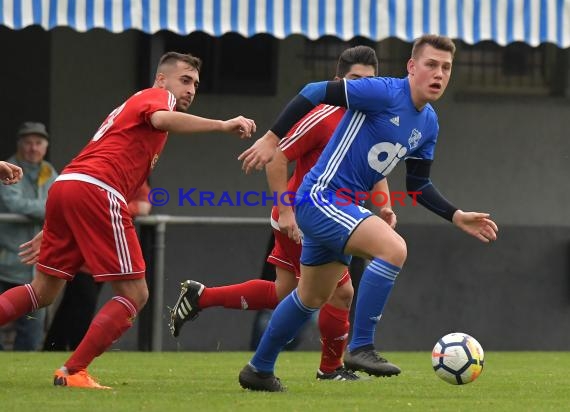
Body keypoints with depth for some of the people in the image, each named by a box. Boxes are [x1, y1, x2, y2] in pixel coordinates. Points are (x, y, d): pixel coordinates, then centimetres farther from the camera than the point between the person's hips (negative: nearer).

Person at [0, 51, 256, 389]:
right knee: (134, 295, -3)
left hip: (65, 184, 9)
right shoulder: (158, 96, 6)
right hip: (97, 192, -9)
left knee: (44, 291, 18)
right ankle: (73, 372, -9)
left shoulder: (135, 103, 34)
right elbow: (162, 119, -20)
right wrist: (222, 125, -26)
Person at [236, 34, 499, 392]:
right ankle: (361, 348, -21)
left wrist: (457, 216, 5)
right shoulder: (385, 93, -18)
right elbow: (316, 92, -18)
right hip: (321, 197, -10)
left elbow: (418, 186, 17)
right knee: (393, 248, -28)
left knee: (312, 299, 21)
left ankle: (259, 370, 37)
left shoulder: (429, 125, 8)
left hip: (344, 206, 10)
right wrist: (272, 137, -21)